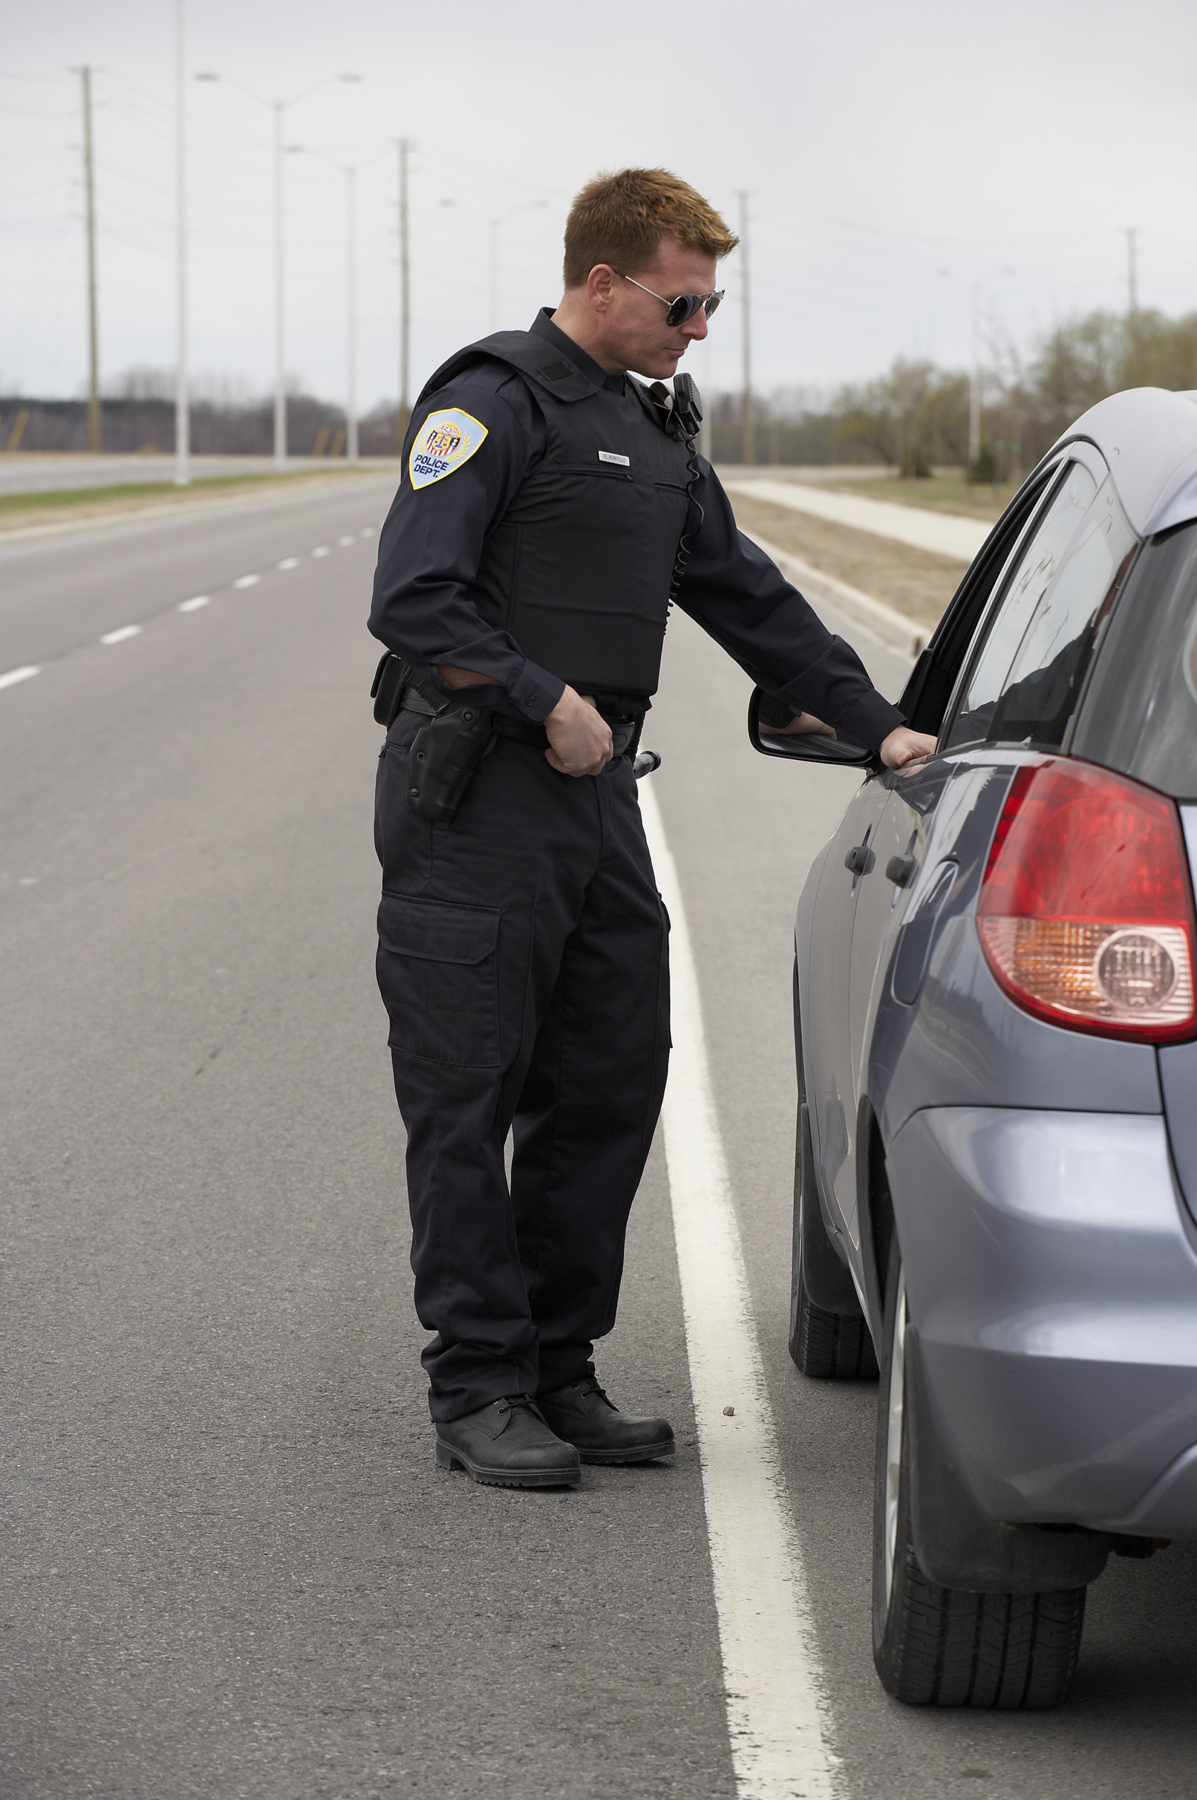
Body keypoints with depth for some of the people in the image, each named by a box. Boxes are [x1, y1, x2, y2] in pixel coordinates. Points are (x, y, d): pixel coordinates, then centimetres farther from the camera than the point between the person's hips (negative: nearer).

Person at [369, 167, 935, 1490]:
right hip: (478, 800, -8)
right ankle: (478, 1395, 2)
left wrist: (875, 724, 18)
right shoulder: (494, 403, -9)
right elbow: (413, 600, -17)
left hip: (599, 793, 8)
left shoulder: (656, 436, 18)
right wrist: (545, 701, -19)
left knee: (610, 1087, 8)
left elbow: (747, 595, 23)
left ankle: (558, 1370, 17)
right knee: (469, 1105, -3)